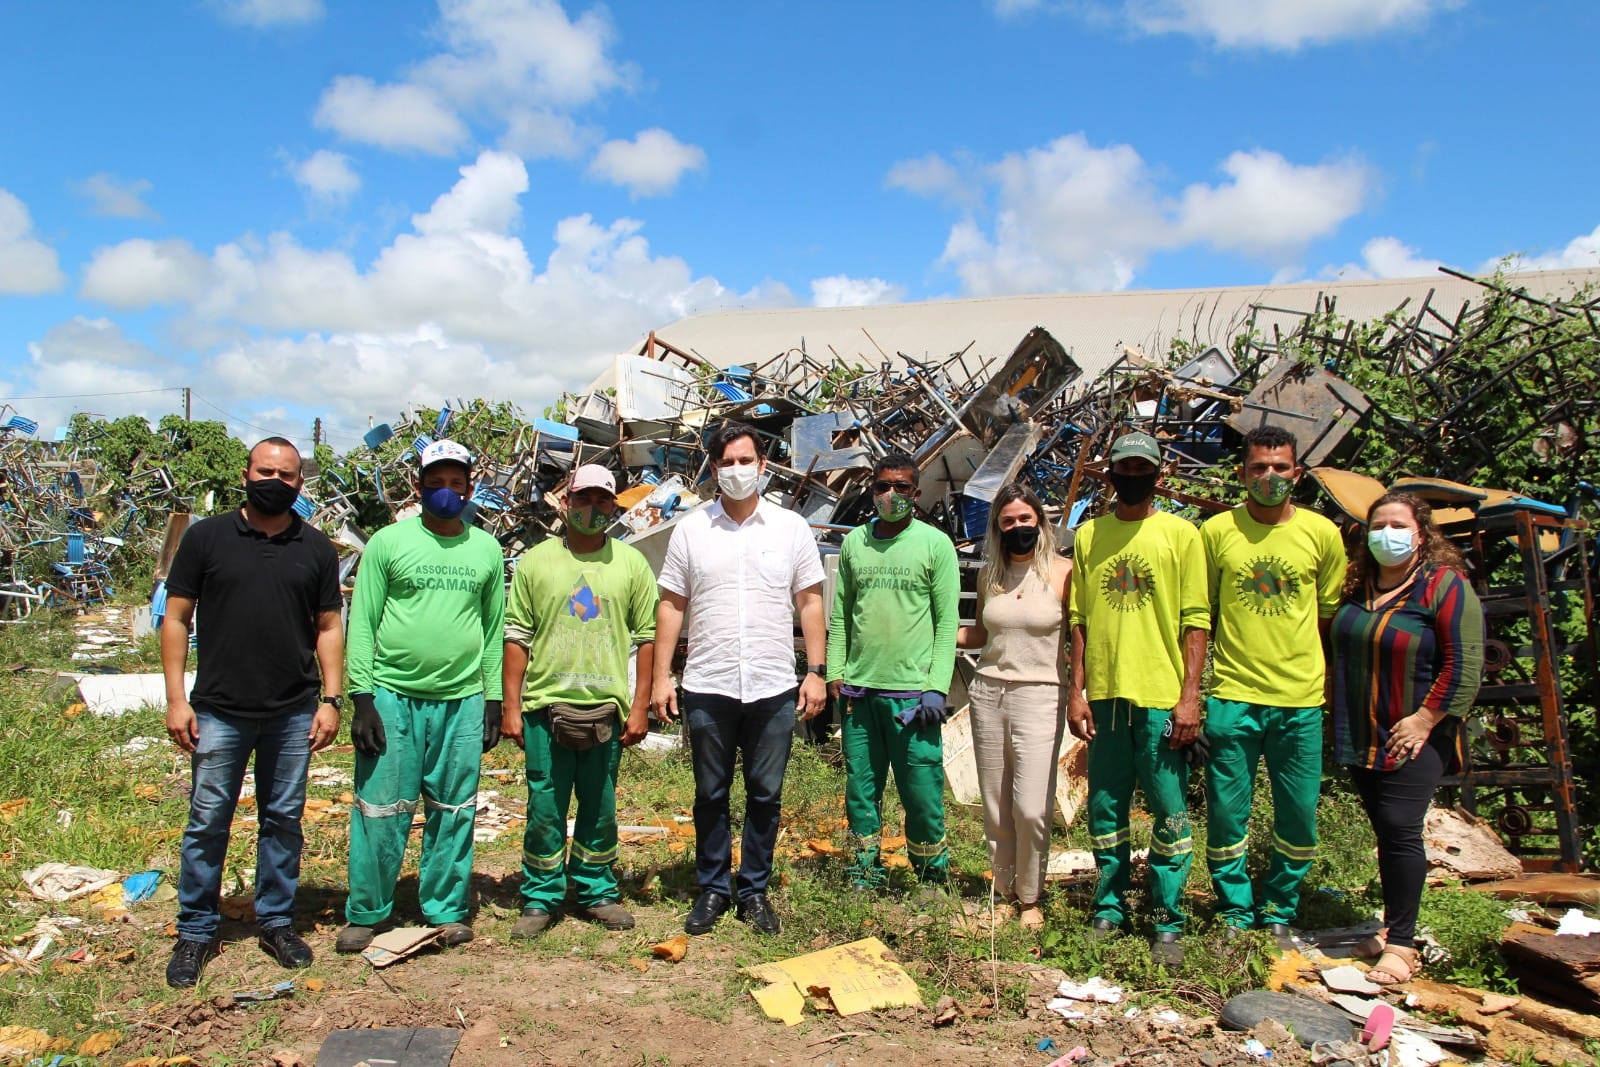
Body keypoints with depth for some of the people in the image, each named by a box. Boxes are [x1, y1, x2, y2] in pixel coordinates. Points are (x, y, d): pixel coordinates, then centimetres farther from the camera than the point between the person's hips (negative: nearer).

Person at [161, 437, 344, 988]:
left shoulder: (317, 548, 6)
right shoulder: (206, 537, 1)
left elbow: (328, 626, 7)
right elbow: (175, 619, 2)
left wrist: (331, 699, 0)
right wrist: (176, 699, -5)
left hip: (293, 713, 2)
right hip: (219, 711, -1)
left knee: (284, 820, 10)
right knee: (207, 822, 5)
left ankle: (277, 921, 24)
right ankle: (195, 931, 20)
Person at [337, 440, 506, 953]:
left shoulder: (487, 550, 10)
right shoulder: (389, 542, 2)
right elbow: (361, 623, 0)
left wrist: (494, 699, 8)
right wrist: (362, 697, -7)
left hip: (462, 702, 2)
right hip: (393, 696, -2)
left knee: (453, 813, 8)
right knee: (380, 811, 2)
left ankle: (446, 910, 21)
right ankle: (365, 914, 17)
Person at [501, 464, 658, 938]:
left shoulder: (631, 563, 6)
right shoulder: (536, 561, 4)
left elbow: (646, 637, 6)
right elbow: (517, 636, 4)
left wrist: (640, 707, 1)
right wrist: (511, 707, -1)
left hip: (607, 707, 1)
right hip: (546, 705, 0)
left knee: (600, 811, 10)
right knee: (545, 811, 5)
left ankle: (597, 892, 25)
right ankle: (541, 899, 19)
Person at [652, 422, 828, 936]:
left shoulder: (791, 528, 3)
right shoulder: (690, 530, 4)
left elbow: (810, 604, 5)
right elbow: (671, 606, 4)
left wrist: (816, 671, -1)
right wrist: (661, 677, -1)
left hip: (774, 689, 0)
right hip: (707, 689, 0)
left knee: (765, 795, 9)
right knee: (710, 794, 11)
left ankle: (755, 890, 24)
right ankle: (712, 889, 26)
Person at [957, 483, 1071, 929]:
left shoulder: (1063, 572, -2)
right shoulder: (989, 574, 10)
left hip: (1039, 695, -4)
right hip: (988, 692, 4)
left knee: (1030, 808, -8)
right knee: (995, 808, 8)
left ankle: (1030, 898, 12)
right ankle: (1004, 891, 23)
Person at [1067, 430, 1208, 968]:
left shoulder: (1181, 534, 1)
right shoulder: (1089, 535, 10)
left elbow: (1196, 620, -2)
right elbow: (1079, 619, 10)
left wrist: (1190, 696, -9)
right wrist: (1076, 691, 4)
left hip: (1163, 697, -3)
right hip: (1105, 695, 3)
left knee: (1170, 813, 2)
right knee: (1105, 809, 10)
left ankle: (1168, 922, 14)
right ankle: (1109, 908, 24)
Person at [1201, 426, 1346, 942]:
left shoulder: (1321, 532, 3)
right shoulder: (1216, 531, 0)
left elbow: (1332, 614, 11)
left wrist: (1333, 687, 8)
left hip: (1301, 700, 1)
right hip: (1232, 696, -1)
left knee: (1299, 817, 8)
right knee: (1226, 813, 4)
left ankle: (1279, 913, 28)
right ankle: (1235, 914, 22)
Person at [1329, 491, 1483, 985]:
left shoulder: (1445, 586, -9)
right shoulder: (1358, 587, 11)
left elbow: (1465, 667, -15)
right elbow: (1341, 654, 20)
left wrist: (1424, 720, -17)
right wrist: (1341, 723, 13)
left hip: (1414, 737, -6)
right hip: (1361, 738, 6)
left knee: (1399, 828, -12)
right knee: (1385, 833, 12)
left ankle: (1401, 944, -3)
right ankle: (1394, 928, 23)